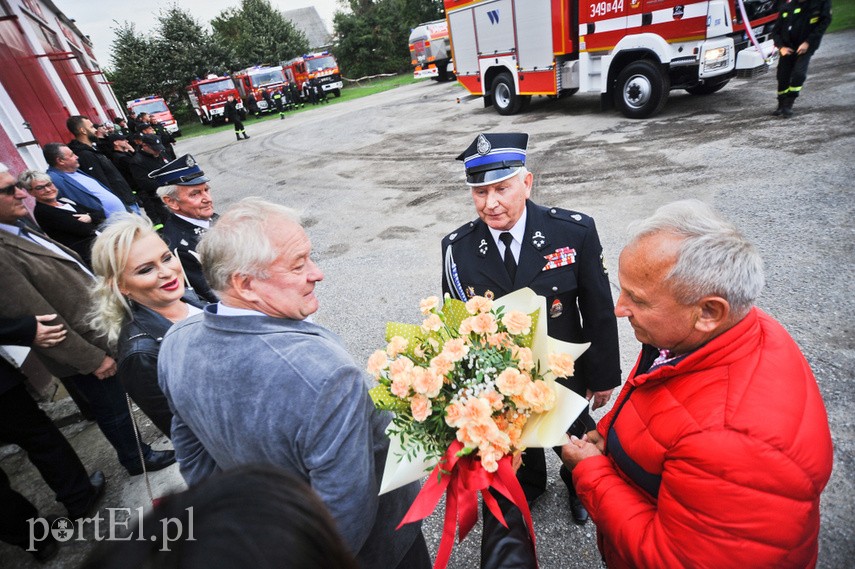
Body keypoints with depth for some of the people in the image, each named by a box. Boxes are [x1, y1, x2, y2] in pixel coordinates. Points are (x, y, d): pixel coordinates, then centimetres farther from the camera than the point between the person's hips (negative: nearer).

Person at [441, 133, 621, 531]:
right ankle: (527, 485, 62)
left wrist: (603, 375, -2)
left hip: (564, 376, 0)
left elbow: (599, 311, -10)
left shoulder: (575, 231, -21)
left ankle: (579, 483, 63)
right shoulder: (456, 248, -17)